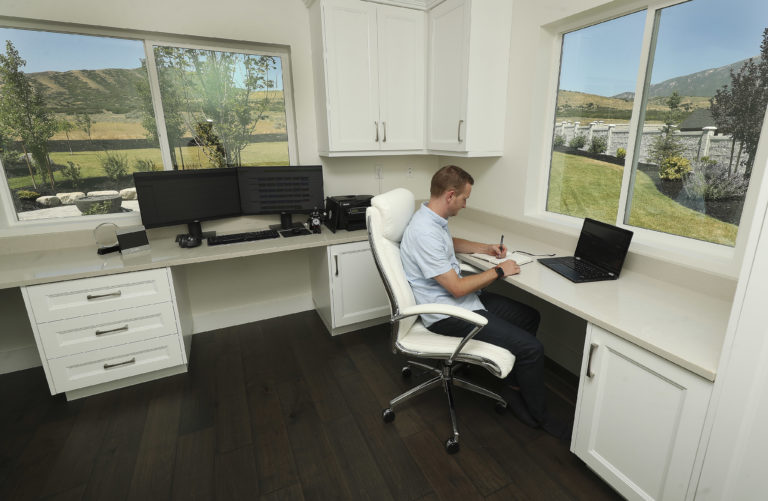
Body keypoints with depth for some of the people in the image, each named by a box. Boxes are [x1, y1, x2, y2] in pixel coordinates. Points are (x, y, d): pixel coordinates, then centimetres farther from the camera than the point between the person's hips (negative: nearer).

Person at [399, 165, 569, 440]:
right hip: (447, 314, -10)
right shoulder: (424, 233, -27)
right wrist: (498, 271, -12)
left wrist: (486, 248, 18)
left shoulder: (432, 218, 5)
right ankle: (539, 417, 13)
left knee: (529, 316, 13)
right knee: (530, 347, -13)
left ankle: (516, 388, 21)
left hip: (460, 299, 11)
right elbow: (457, 288, -25)